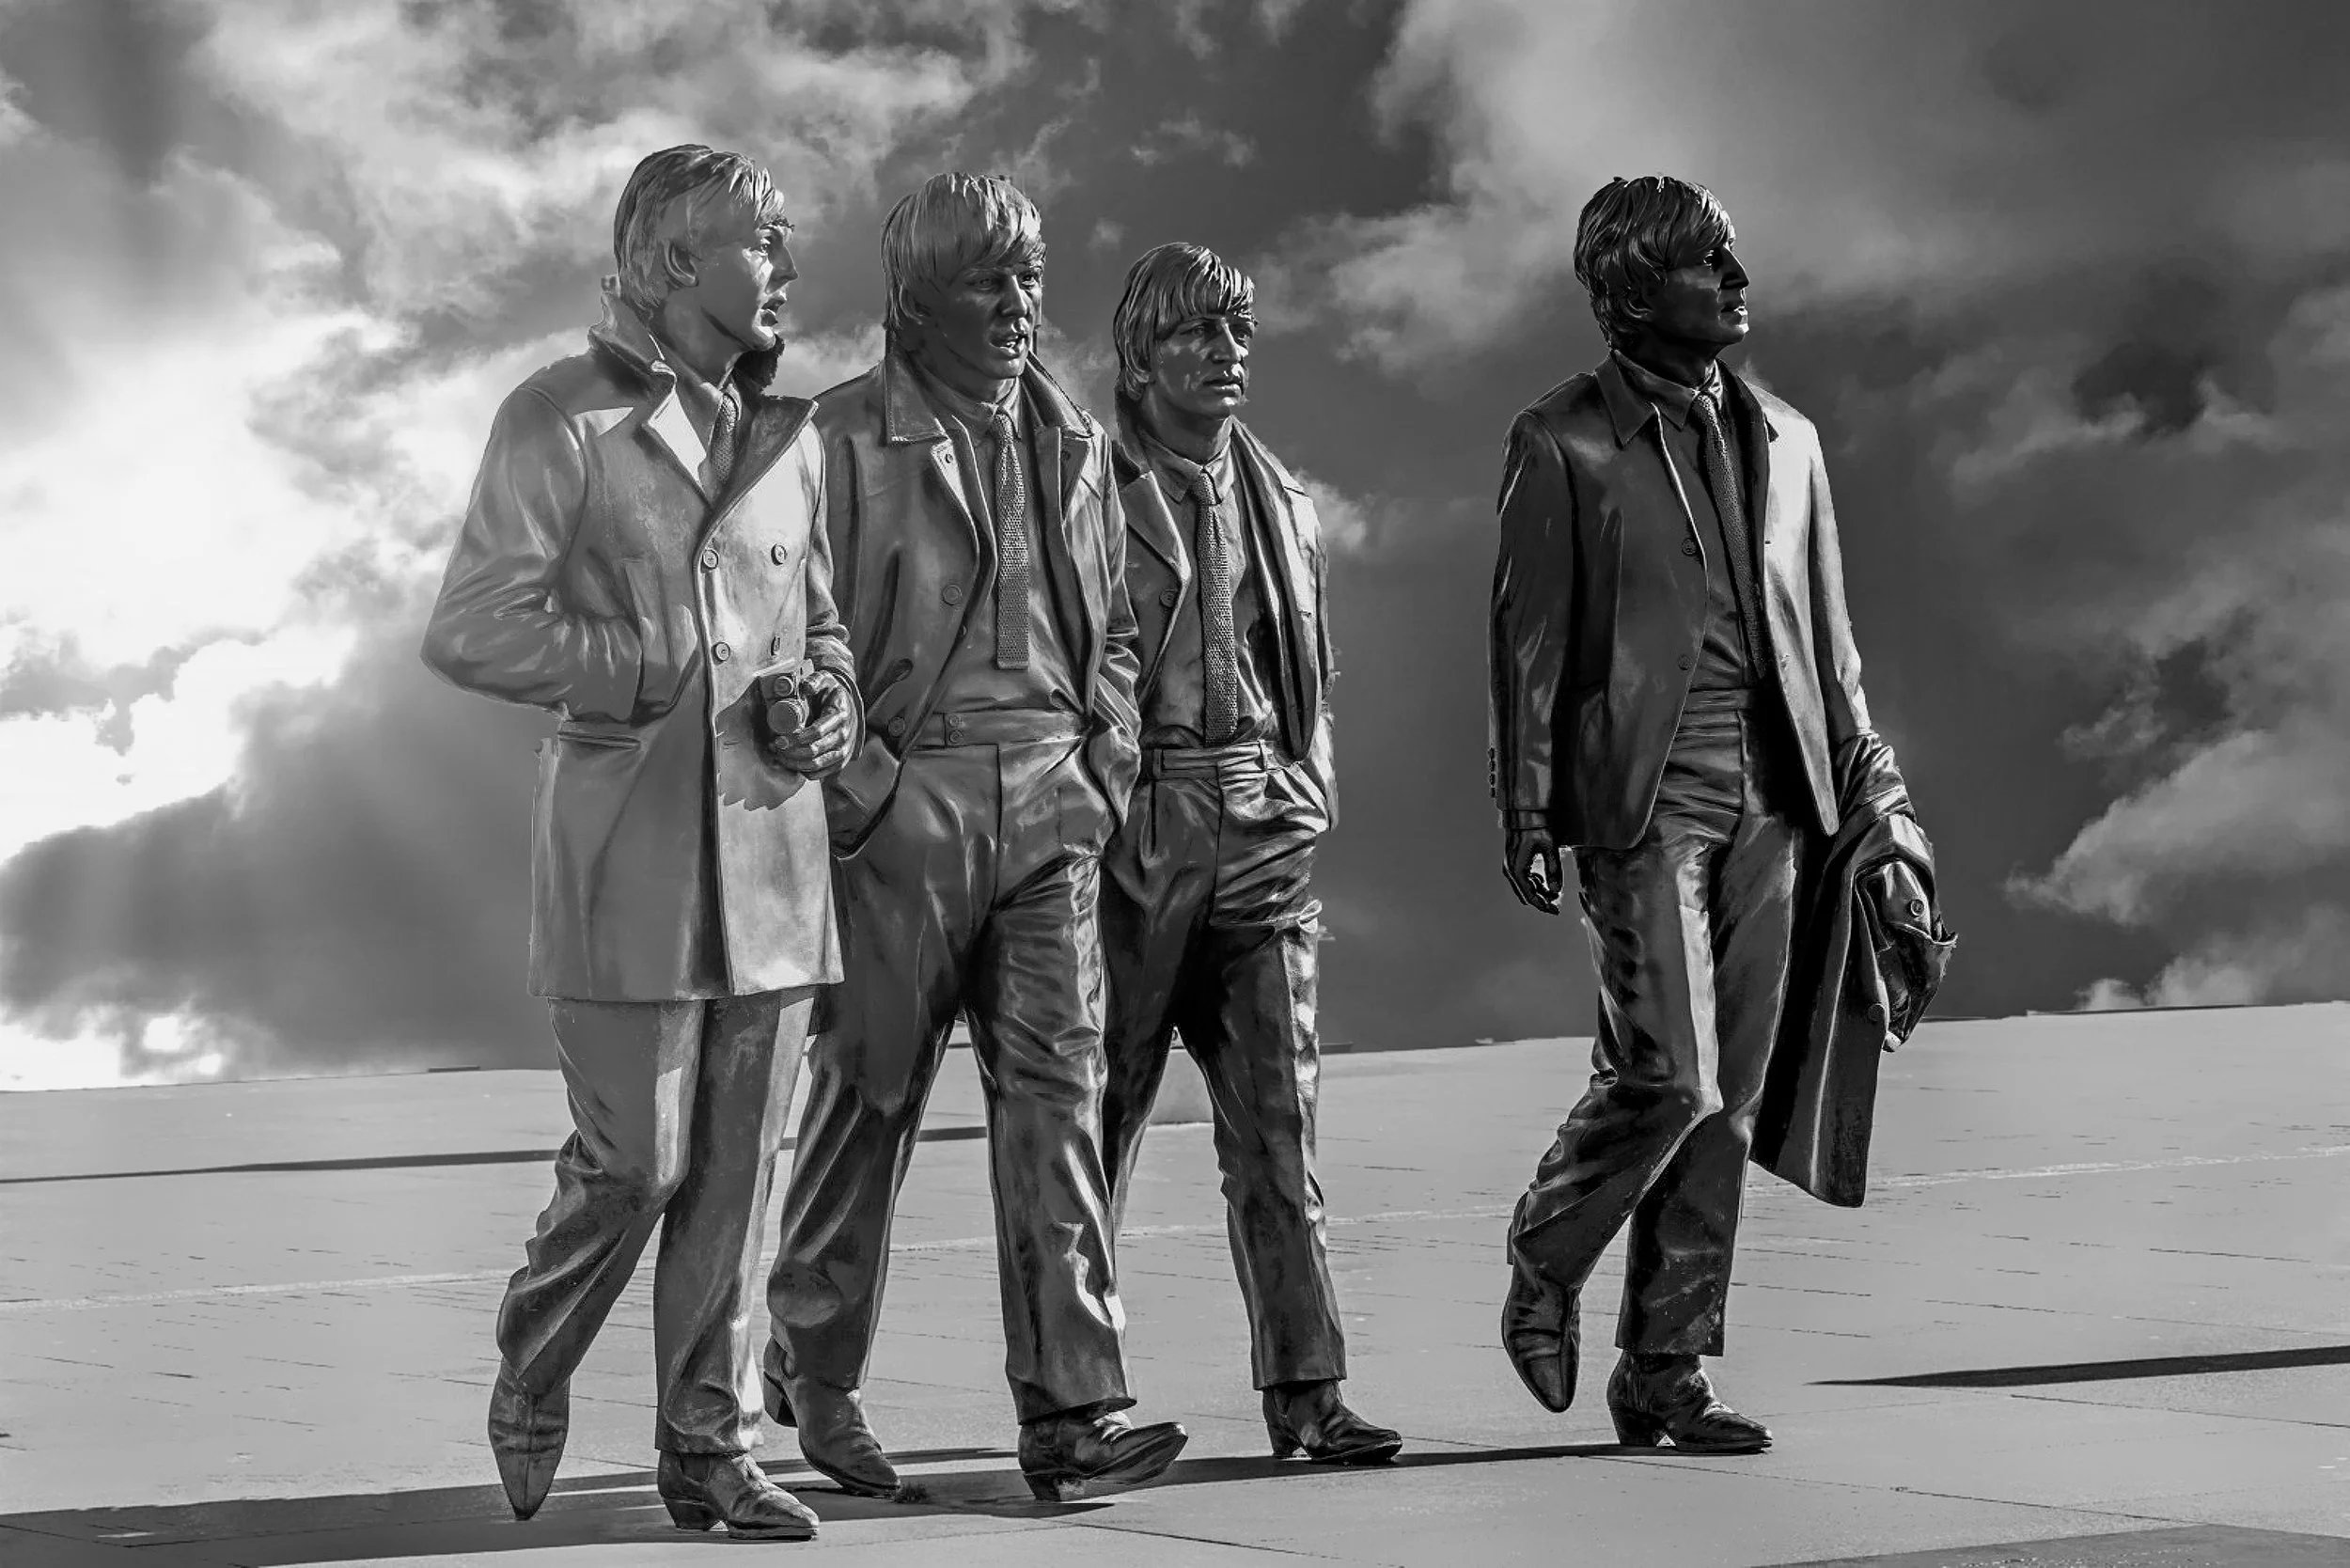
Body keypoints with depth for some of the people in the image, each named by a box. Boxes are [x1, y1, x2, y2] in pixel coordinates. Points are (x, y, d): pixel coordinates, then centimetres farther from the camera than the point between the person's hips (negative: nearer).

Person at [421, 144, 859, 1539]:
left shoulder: (790, 432, 16)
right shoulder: (565, 420, -3)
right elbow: (472, 631, -8)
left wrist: (831, 704, 3)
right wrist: (657, 674, -11)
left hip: (771, 842, 5)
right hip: (631, 846, -5)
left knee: (740, 1166, 4)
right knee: (634, 1159, -5)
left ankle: (711, 1447, 12)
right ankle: (530, 1391, 19)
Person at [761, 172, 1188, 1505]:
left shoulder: (1074, 445, 15)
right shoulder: (847, 440, -3)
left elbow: (1114, 628, 22)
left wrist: (1107, 767, 10)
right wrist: (858, 785, -11)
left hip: (1051, 801, 4)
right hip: (902, 796, -4)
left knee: (1059, 1090, -5)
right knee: (870, 1097, 4)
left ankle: (1073, 1410, -8)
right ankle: (815, 1372, 23)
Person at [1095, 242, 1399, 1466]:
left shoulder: (1282, 505, 16)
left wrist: (1306, 792, 13)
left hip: (1262, 838, 4)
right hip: (1129, 830, -4)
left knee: (1278, 1112, -1)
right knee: (1100, 1110, 3)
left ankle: (1304, 1388, -2)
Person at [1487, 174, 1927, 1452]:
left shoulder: (1782, 439, 16)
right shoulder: (1562, 443, 0)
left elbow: (1824, 629, 18)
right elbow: (1527, 637, -2)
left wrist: (1865, 774, 10)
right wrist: (1527, 813, -8)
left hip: (1767, 794, 6)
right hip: (1643, 789, -5)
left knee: (1728, 1094, 4)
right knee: (1666, 1075, -14)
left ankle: (1665, 1370, 11)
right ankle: (1544, 1271, 12)